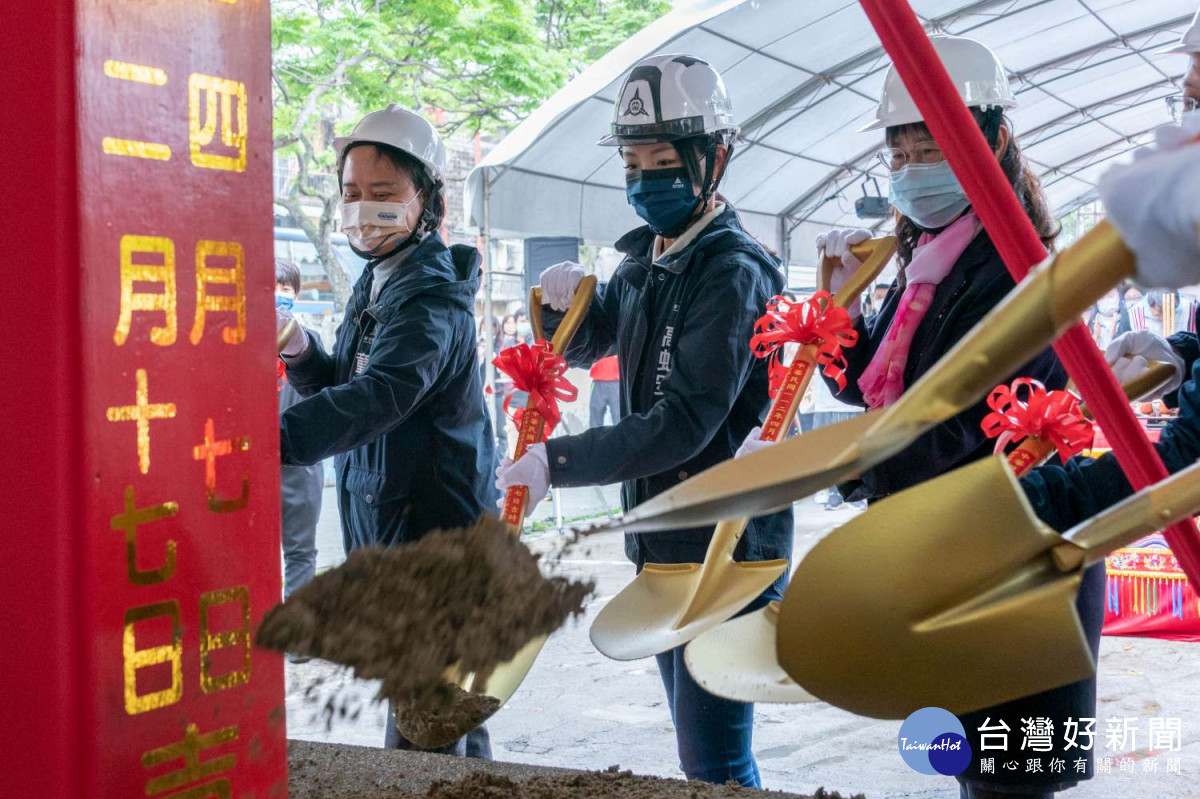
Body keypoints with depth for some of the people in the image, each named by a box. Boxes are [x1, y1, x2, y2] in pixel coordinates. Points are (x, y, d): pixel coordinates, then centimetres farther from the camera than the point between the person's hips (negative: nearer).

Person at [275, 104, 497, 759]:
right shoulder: (376, 283, 12)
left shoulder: (431, 300, -19)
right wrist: (301, 353, -4)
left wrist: (276, 438, -50)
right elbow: (343, 388, 18)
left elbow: (380, 396, -36)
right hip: (386, 537, 10)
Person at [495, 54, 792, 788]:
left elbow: (684, 425, -24)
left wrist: (556, 463, -21)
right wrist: (564, 305, 0)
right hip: (662, 545, 9)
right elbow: (584, 348, 23)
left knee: (715, 761, -5)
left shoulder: (732, 272, -17)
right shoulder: (646, 260, 9)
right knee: (697, 748, 17)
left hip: (726, 547, -9)